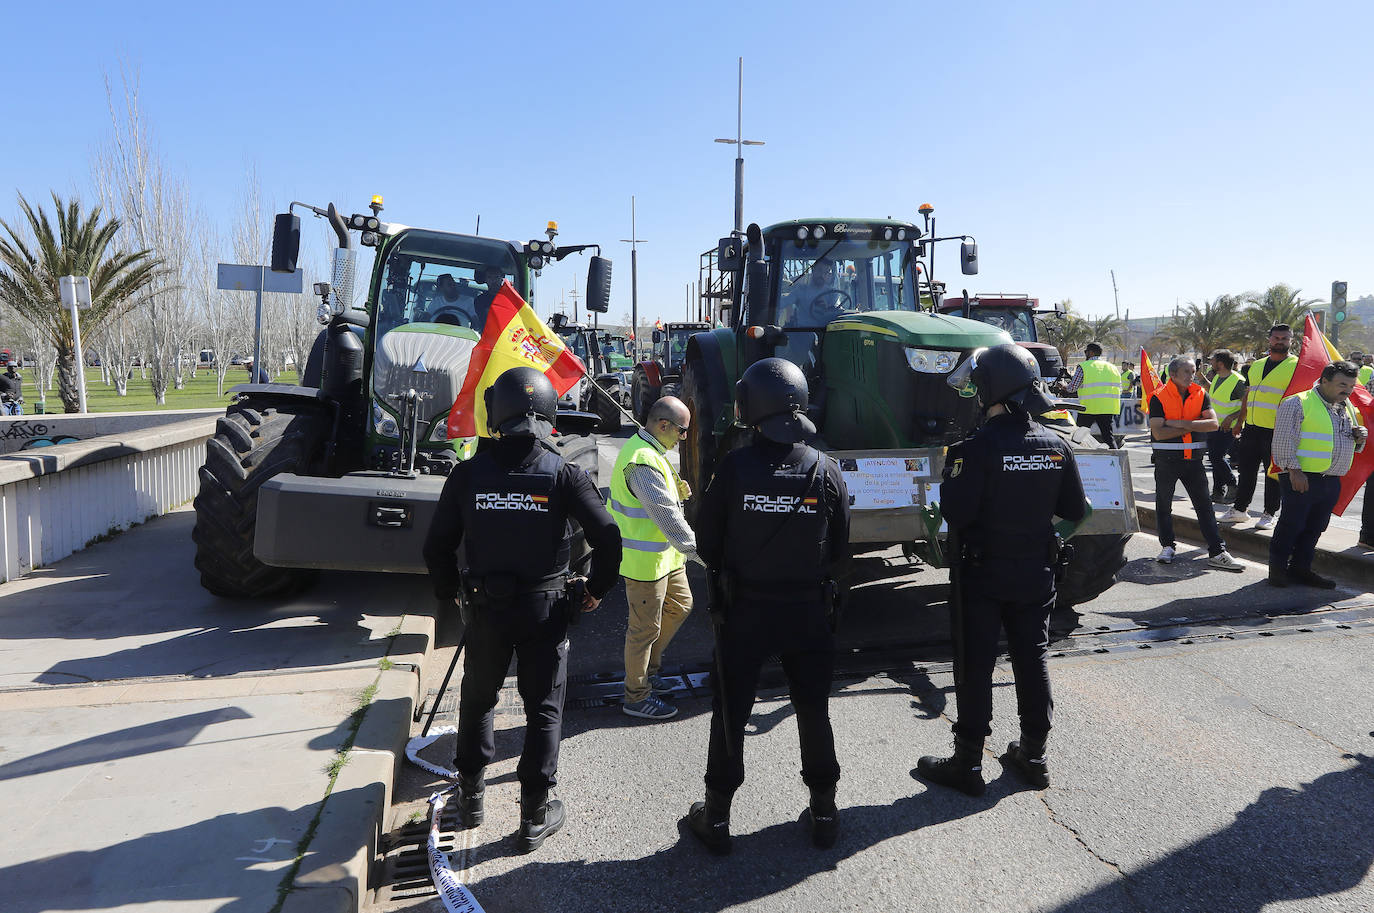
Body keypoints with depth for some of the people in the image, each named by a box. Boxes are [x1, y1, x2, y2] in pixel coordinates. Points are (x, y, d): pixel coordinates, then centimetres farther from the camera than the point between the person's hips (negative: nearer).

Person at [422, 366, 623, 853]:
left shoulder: (468, 473, -7)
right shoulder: (564, 474, -11)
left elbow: (437, 547, -1)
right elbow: (607, 538, -14)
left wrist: (451, 592, 16)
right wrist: (596, 590, 2)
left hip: (484, 607, 2)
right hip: (545, 609, -2)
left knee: (478, 698, 22)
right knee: (543, 708, 10)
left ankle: (471, 794, 35)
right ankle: (535, 814, 16)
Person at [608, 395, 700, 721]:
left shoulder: (649, 450, 8)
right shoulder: (642, 462, -27)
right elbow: (667, 517, -29)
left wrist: (677, 491, 6)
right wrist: (700, 552, -26)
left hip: (664, 553, 11)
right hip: (645, 560, -11)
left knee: (680, 605, 22)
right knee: (646, 627, 2)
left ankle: (648, 668, 38)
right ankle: (636, 697, 18)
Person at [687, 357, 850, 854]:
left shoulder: (733, 468, -16)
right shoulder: (825, 470, -10)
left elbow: (707, 544, -7)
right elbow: (840, 551, -1)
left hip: (743, 611, -1)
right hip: (809, 612, 2)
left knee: (730, 714, 12)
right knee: (814, 711, 17)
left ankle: (717, 817, 23)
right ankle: (823, 812, 29)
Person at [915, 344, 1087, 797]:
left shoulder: (978, 448, -21)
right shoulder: (1057, 446, -2)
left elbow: (956, 512, -22)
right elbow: (1075, 511, 4)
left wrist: (950, 479, -5)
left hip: (982, 575, -5)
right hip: (1035, 573, 5)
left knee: (974, 665, 4)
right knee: (1032, 660, 16)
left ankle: (968, 763, 12)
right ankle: (1033, 755, 27)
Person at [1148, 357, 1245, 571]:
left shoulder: (1200, 394, 4)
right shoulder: (1159, 397, -7)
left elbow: (1213, 423, -9)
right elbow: (1159, 433, -17)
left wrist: (1181, 423, -17)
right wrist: (1194, 425, -12)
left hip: (1193, 459, 2)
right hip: (1166, 459, -2)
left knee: (1204, 505, 2)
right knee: (1164, 504, 8)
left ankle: (1217, 553, 3)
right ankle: (1167, 546, 24)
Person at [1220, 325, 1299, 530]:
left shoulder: (1297, 367, -4)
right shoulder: (1256, 366, 14)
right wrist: (1239, 422, 19)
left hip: (1277, 432, -6)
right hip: (1251, 429, 6)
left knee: (1273, 474, 4)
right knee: (1246, 471, 11)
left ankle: (1269, 514, 14)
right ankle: (1239, 509, 22)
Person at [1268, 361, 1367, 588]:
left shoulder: (1348, 409, 18)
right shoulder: (1298, 403, -8)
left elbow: (1353, 447, 28)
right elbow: (1284, 440, -13)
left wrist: (1360, 438, 4)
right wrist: (1294, 470, -19)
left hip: (1332, 482, 7)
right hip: (1301, 478, -7)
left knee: (1315, 528, 11)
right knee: (1291, 525, -3)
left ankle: (1300, 568, 21)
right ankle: (1278, 569, 7)